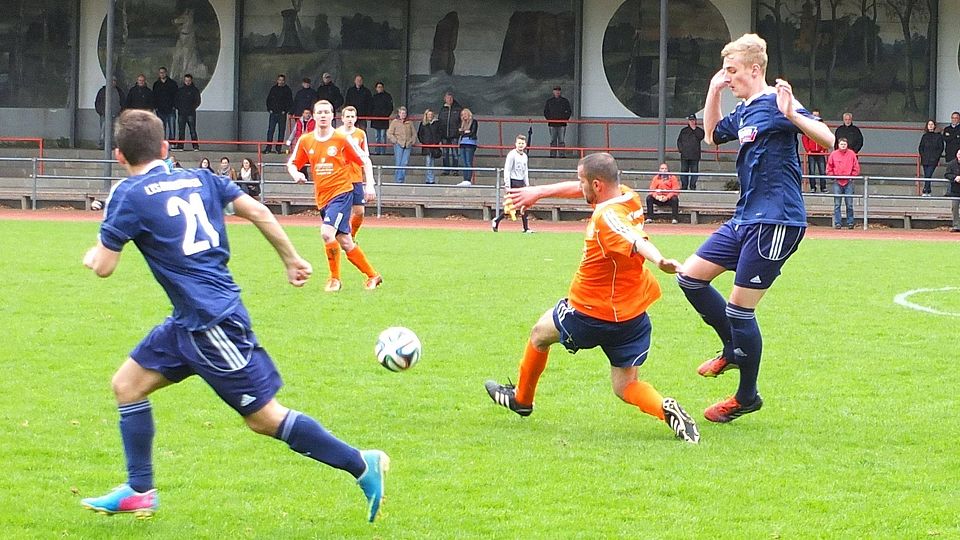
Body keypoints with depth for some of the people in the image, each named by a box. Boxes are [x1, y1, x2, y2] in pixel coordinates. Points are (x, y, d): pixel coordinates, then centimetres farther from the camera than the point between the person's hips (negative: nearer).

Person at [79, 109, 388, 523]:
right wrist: (292, 260, 17)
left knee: (264, 417, -2)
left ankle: (362, 465, 0)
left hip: (211, 323, -8)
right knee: (127, 384, 15)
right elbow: (258, 212, 6)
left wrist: (92, 255, 17)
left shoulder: (129, 195, -9)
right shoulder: (200, 179, 9)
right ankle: (139, 492, 19)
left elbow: (104, 267, -7)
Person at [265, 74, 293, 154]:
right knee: (270, 130, -6)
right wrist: (270, 109, 3)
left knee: (281, 131, 1)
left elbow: (290, 102, 3)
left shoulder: (287, 90, 3)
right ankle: (268, 148, -4)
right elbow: (268, 99, 15)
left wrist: (285, 110, -6)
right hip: (273, 113, 1)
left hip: (282, 114, -1)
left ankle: (278, 148, 6)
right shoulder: (273, 88, 10)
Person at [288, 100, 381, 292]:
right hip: (322, 197, 5)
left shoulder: (343, 139, -5)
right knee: (345, 242, 9)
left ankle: (335, 278, -9)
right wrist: (295, 173, -8)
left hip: (341, 192, -5)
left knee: (327, 232, -24)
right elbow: (292, 163, 15)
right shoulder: (305, 141, 5)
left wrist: (370, 185, -7)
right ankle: (373, 276, 24)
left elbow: (365, 161, 2)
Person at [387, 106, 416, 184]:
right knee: (398, 163, -5)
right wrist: (395, 141, -7)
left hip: (407, 145, 3)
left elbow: (414, 134, 20)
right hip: (398, 145, -3)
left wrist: (412, 141, 5)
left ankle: (402, 179, 3)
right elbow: (389, 134, 2)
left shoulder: (409, 123, 13)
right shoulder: (395, 122, 3)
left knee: (405, 163, -2)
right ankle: (397, 180, -1)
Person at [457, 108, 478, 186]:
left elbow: (473, 132, -7)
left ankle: (469, 180, -14)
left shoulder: (473, 122, 1)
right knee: (464, 163, 5)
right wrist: (465, 131, -5)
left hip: (470, 144, -7)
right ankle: (465, 180, 5)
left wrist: (463, 132, 1)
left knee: (469, 163, -11)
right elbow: (458, 131, 11)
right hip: (462, 144, 7)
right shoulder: (462, 123, 19)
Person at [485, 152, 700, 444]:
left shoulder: (607, 217, -26)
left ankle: (521, 399, 45)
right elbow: (580, 189, 19)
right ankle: (665, 408, -20)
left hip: (590, 313, -7)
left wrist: (659, 261, -65)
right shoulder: (629, 197, 1)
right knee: (625, 386, 11)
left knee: (539, 334, 24)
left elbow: (637, 241, -46)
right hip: (633, 316, 7)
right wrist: (539, 191, 28)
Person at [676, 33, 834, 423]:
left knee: (739, 307, -5)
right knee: (690, 277, 11)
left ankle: (747, 397, 10)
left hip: (775, 222, -10)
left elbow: (828, 139, -22)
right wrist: (713, 92, 19)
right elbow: (712, 135, 33)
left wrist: (792, 115, -37)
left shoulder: (775, 104, -13)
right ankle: (734, 350, 24)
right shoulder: (743, 112, 14)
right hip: (746, 218, 10)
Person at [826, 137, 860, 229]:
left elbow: (856, 168, 7)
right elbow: (829, 168, 8)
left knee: (849, 204, 0)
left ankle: (850, 223, 5)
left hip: (848, 182, 0)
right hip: (837, 182, 0)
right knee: (837, 204, -1)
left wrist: (852, 176, 0)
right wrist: (833, 176, 0)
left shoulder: (851, 154, 4)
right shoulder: (833, 154, 4)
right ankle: (837, 223, 2)